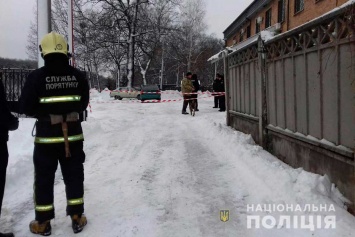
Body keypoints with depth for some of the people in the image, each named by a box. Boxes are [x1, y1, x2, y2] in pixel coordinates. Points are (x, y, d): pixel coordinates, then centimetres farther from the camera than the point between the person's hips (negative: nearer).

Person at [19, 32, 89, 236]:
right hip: (73, 134, 2)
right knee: (74, 176, 14)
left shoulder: (37, 76, -12)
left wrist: (43, 113, 10)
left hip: (47, 136, -2)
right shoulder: (78, 75, -3)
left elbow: (26, 107, -8)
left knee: (44, 179, 11)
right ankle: (77, 218, 22)